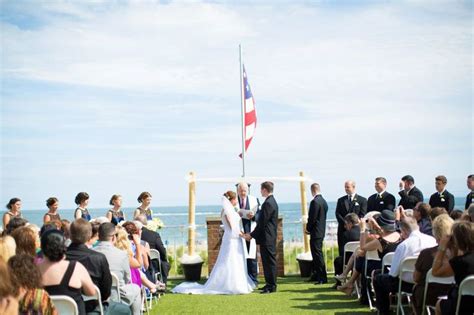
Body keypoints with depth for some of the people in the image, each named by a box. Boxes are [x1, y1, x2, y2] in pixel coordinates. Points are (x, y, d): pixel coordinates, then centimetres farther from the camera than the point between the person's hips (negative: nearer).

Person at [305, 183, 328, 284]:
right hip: (321, 231, 10)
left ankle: (323, 278, -3)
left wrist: (308, 228, -3)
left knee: (318, 254, -5)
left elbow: (312, 218, -19)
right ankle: (316, 275, 26)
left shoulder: (315, 202, -18)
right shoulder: (324, 201, 10)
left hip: (315, 232, -10)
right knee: (316, 254, 17)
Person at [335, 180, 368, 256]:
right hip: (343, 230, 3)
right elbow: (338, 214, 5)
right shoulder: (341, 200, 15)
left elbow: (362, 215, -2)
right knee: (342, 253, -1)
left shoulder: (362, 200, 6)